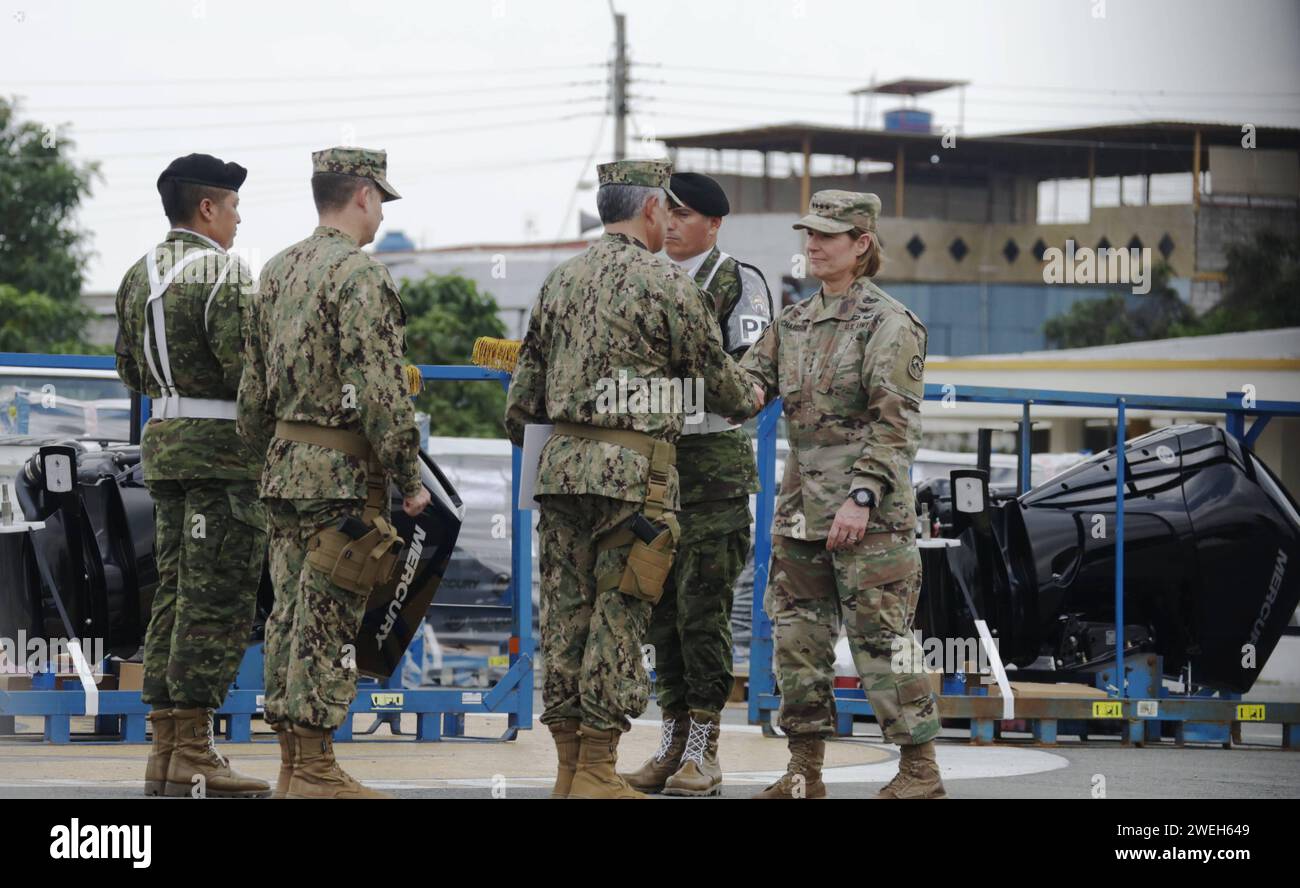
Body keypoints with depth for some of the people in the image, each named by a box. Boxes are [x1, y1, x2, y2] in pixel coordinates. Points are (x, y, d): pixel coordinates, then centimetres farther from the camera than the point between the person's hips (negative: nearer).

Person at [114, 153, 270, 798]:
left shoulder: (138, 277, 13)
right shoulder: (224, 273, -13)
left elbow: (131, 372, 18)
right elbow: (248, 370, -20)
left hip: (163, 442, 9)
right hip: (223, 450, -9)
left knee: (175, 594, 10)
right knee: (218, 601, -8)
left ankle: (165, 749, 9)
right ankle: (192, 753, -11)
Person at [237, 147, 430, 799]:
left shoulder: (278, 271, 12)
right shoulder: (358, 275, -14)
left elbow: (253, 383, 17)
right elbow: (380, 392, -19)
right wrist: (409, 480, -12)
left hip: (286, 467, 8)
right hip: (344, 475, -8)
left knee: (291, 616, 10)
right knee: (327, 623, -6)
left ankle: (292, 766, 14)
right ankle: (315, 772, -4)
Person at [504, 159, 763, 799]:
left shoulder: (561, 280, 12)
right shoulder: (664, 282, -6)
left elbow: (526, 380, 17)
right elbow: (713, 373, 1)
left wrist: (518, 429, 34)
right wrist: (750, 401, 22)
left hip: (561, 461, 6)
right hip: (632, 468, -6)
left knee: (564, 611, 7)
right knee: (617, 616, -4)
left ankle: (568, 767, 10)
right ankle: (596, 774, -4)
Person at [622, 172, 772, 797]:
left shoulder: (739, 283, -2)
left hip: (714, 458, -6)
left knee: (702, 606, -8)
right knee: (662, 607, 6)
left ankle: (703, 751, -5)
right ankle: (673, 742, 11)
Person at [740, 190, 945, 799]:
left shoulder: (889, 324, -6)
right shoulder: (793, 323, 15)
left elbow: (896, 425, -12)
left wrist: (861, 497, -20)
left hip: (869, 515, -7)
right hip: (800, 509, 7)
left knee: (880, 638, -6)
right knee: (797, 637, 8)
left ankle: (920, 769, 1)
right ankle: (804, 771, 15)